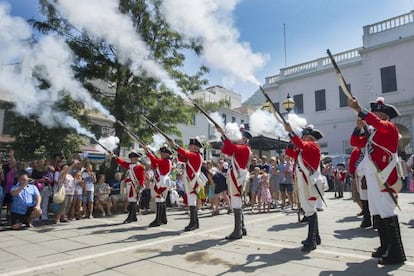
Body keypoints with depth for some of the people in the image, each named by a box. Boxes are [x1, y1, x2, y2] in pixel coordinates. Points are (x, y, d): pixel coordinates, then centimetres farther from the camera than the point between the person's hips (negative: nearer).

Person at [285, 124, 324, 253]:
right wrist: (292, 140, 7)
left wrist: (290, 131, -20)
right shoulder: (302, 149, 19)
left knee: (310, 209, -12)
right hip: (302, 181, 9)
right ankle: (315, 237, 24)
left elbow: (301, 144, -23)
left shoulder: (313, 146, -6)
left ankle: (311, 241, -11)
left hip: (309, 182, -9)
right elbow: (289, 152, 18)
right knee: (309, 208, 13)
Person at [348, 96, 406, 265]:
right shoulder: (374, 131, 19)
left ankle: (396, 254, -3)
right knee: (377, 212, 12)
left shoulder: (390, 127, -5)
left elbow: (377, 122, -27)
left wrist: (358, 108, -32)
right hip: (372, 176, 9)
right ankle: (385, 247, 22)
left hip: (383, 177, -9)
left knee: (387, 212, -9)